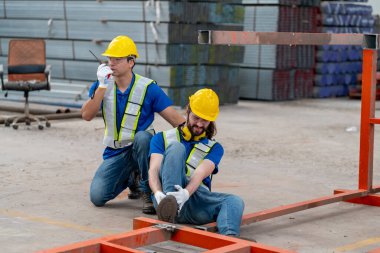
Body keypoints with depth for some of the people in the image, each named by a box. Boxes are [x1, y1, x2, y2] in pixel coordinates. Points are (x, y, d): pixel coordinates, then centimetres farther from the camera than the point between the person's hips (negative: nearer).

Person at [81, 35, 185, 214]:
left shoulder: (148, 88, -11)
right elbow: (87, 116, -14)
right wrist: (102, 86, -22)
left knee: (142, 137, -39)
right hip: (115, 152, 4)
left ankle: (149, 192, -20)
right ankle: (131, 178, 21)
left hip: (141, 148, -3)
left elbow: (175, 118, -16)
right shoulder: (101, 86, 0)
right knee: (97, 197, -11)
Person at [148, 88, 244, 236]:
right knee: (176, 147, -20)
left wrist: (186, 193, -27)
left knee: (234, 201, -26)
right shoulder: (163, 138, 17)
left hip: (195, 199, 1)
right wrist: (158, 194, -23)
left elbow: (201, 173, -4)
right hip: (166, 195, -1)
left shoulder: (214, 148, 17)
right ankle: (170, 203, -42)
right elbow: (154, 170, 1)